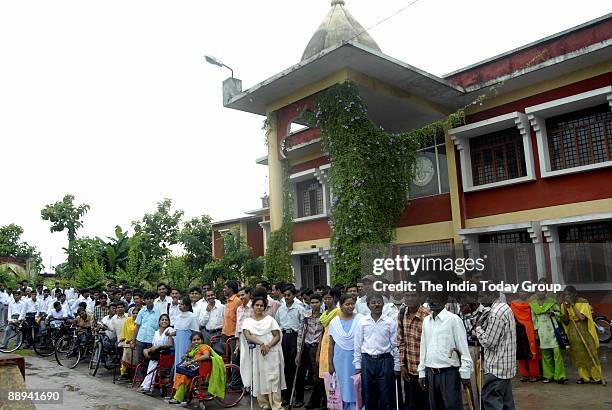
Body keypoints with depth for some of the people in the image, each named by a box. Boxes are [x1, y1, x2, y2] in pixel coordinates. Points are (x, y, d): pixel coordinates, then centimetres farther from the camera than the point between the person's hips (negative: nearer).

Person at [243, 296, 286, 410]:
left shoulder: (270, 319, 6)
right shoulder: (247, 321, 7)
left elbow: (277, 336, 2)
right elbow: (248, 336, -9)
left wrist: (268, 346, -16)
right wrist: (261, 343, -23)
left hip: (271, 353, -1)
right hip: (256, 353, 1)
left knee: (273, 379, -6)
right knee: (259, 379, 2)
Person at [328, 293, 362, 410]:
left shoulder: (360, 319, -5)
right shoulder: (334, 322, 1)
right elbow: (331, 344, 6)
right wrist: (330, 364, 6)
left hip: (356, 358, -2)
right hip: (340, 359, 2)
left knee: (355, 387, 5)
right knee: (343, 387, 11)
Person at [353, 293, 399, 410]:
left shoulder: (391, 322, -1)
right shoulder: (362, 322, 2)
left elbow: (395, 345, 3)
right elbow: (358, 345, 6)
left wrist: (396, 367, 3)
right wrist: (357, 365, 4)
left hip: (385, 361, -1)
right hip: (367, 361, 1)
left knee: (386, 398, 5)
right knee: (368, 397, 10)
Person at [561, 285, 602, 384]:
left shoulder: (583, 302, -10)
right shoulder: (565, 305, 3)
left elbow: (582, 317, -24)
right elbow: (565, 322, 2)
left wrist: (573, 305, -22)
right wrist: (565, 309, -11)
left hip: (585, 332, -4)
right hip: (573, 334, 4)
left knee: (589, 354, 1)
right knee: (578, 356, 6)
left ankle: (596, 377, 13)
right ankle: (585, 377, 15)